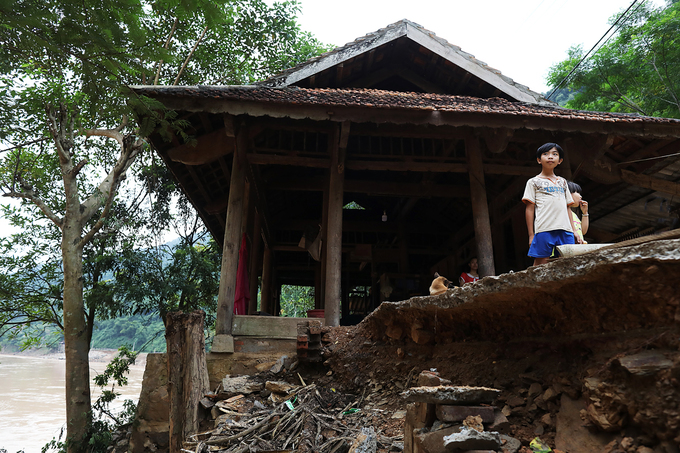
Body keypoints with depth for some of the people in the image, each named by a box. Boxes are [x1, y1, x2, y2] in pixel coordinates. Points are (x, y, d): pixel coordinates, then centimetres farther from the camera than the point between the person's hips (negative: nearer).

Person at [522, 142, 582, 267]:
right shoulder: (534, 182, 9)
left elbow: (567, 208, 22)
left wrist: (573, 231, 14)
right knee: (540, 265, -7)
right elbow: (529, 209, 4)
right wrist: (531, 235, -3)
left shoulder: (562, 182, 23)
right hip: (544, 229, -4)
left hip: (565, 230, 4)